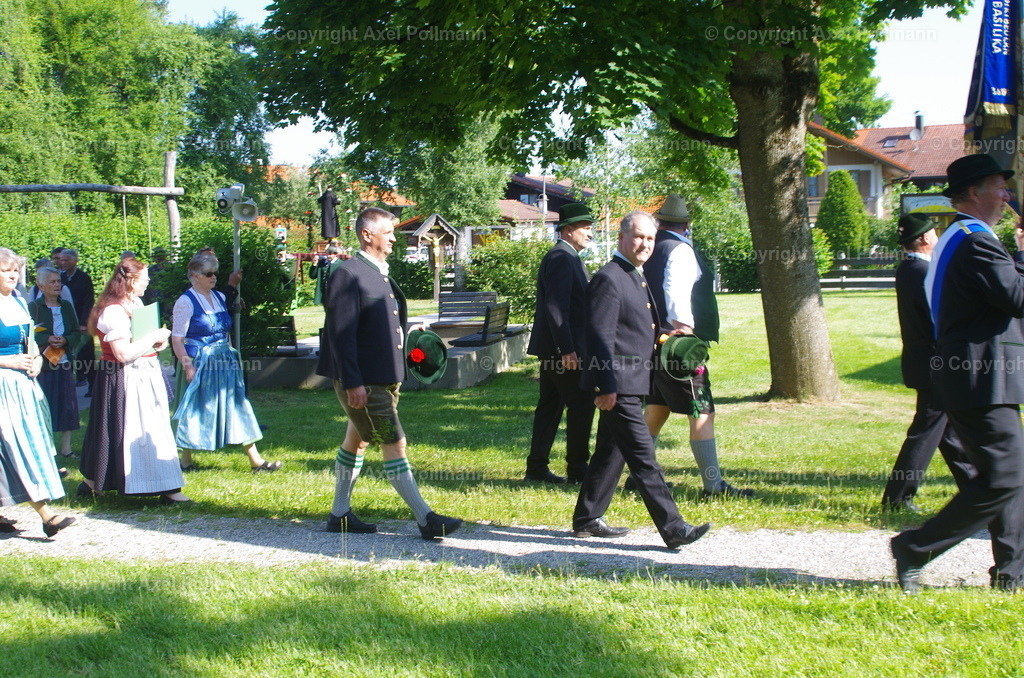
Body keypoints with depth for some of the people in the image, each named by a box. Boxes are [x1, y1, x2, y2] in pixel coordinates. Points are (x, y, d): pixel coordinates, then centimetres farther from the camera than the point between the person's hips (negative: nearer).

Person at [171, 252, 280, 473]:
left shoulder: (220, 297, 12)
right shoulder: (186, 302, -9)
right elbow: (176, 339, -13)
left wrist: (231, 355, 14)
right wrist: (187, 365, -20)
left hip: (224, 363, 7)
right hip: (200, 363, -7)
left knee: (237, 406, 4)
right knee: (195, 410, 2)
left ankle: (255, 459, 4)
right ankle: (186, 460, 16)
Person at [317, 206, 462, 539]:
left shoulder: (379, 273, 14)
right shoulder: (349, 275, -15)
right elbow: (341, 333, -19)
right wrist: (353, 383, -23)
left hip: (382, 378, 10)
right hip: (362, 382, -10)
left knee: (357, 440, 15)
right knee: (394, 444, -8)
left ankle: (340, 514, 24)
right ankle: (425, 519, -6)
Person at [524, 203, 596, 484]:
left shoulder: (568, 258, 18)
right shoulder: (561, 258, -15)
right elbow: (556, 307, -22)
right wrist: (567, 350, -25)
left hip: (555, 349, 10)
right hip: (562, 348, -10)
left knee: (550, 406, 11)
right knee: (582, 404, -5)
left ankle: (536, 466, 15)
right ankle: (577, 469, 1)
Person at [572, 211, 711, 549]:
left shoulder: (637, 278, 16)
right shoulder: (608, 279, -14)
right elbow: (600, 336, -18)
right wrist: (606, 387, -21)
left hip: (631, 383, 10)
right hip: (618, 384, -10)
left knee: (611, 453, 15)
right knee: (643, 457, -8)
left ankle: (587, 520, 24)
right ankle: (673, 529, -8)